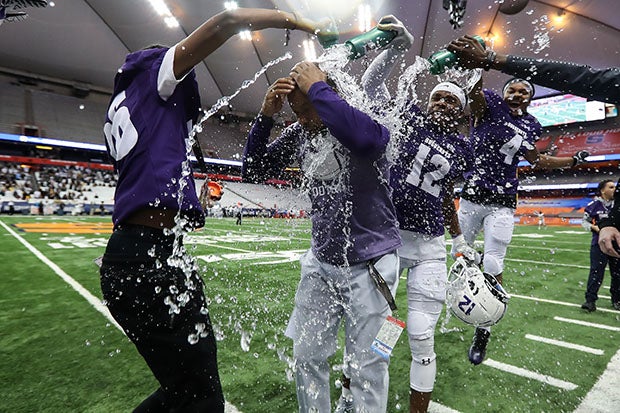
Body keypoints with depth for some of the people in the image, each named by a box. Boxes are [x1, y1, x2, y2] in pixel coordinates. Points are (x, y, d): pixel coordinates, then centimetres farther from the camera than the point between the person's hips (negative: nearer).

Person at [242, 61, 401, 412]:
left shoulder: (365, 117, -13)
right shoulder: (299, 134, 2)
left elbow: (367, 137, -39)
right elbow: (255, 171, 2)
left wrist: (317, 88, -26)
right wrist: (266, 116, -10)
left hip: (370, 264, -5)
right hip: (321, 262, 5)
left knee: (367, 367, 8)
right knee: (307, 357, 16)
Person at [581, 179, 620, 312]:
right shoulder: (594, 205, -3)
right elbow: (584, 222, 2)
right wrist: (595, 228, -15)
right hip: (599, 243, -3)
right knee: (596, 272, -6)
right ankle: (590, 300, -5)